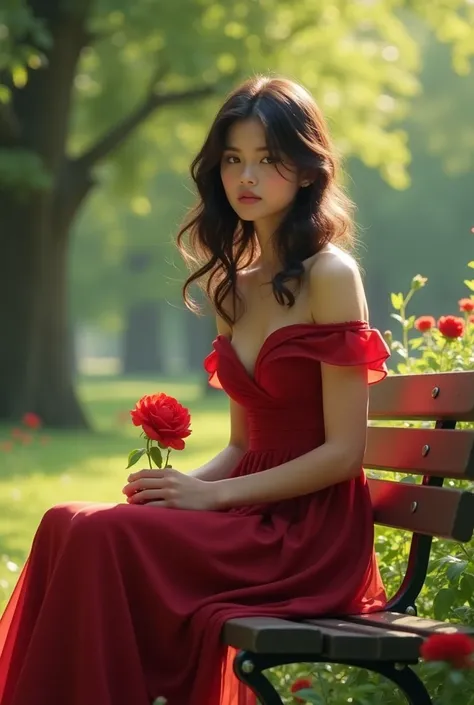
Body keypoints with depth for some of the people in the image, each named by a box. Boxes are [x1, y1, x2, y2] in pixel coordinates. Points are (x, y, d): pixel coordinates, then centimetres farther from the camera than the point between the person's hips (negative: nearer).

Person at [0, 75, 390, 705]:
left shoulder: (329, 276, -7)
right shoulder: (233, 287, 16)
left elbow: (344, 452, -11)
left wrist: (213, 495, -12)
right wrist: (188, 484, -2)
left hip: (313, 534, -7)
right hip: (255, 522, 7)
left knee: (101, 536, -25)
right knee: (69, 525, -16)